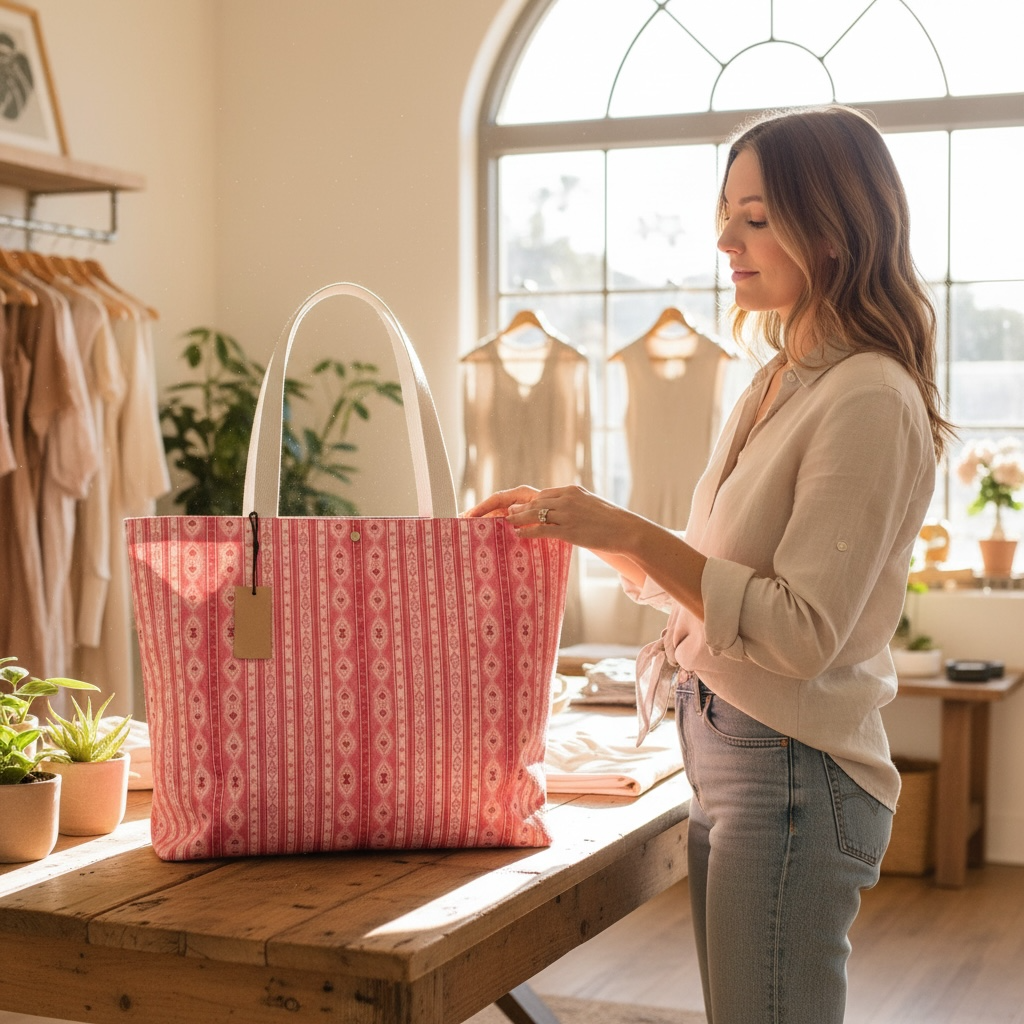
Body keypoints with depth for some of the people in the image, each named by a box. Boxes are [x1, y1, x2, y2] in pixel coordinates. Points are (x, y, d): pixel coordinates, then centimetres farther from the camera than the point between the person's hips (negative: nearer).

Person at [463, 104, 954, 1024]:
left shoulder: (869, 402, -16)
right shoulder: (776, 386, 12)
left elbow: (801, 633, -20)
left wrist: (627, 532, -21)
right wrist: (583, 525, 5)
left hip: (794, 774, -9)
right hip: (724, 757, 9)